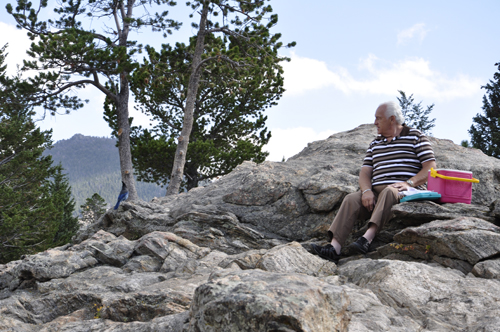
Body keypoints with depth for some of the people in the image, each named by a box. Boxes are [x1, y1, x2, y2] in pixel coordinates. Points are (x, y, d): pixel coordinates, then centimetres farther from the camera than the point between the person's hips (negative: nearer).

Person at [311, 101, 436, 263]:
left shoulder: (416, 137, 7)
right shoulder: (375, 143, 24)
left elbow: (431, 168, -3)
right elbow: (365, 172, 14)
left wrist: (408, 183, -19)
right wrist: (367, 191, -9)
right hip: (376, 193, 5)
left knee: (388, 192, -38)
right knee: (351, 199, -23)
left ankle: (367, 238, -52)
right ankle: (334, 248, -38)